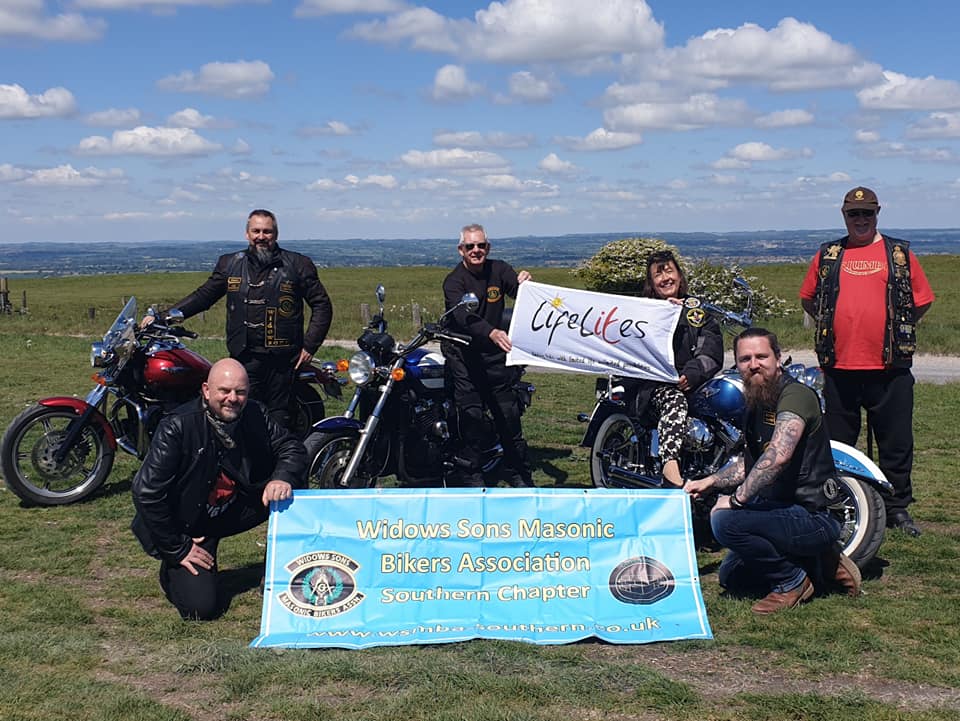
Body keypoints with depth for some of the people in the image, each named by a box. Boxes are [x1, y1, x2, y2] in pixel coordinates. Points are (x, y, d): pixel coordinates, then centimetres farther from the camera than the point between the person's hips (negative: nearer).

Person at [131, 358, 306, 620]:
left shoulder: (254, 416, -10)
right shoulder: (177, 427, -24)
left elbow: (292, 448, -1)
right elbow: (147, 492, -24)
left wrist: (282, 478, -27)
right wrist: (178, 550, -18)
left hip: (235, 509, 5)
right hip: (187, 525, -4)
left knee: (293, 491, -15)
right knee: (201, 607, -17)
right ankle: (173, 569, 16)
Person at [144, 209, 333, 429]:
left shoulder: (298, 265, 4)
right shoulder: (229, 264, 12)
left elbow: (322, 305, 7)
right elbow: (203, 296, 18)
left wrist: (309, 346, -1)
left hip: (283, 360, -2)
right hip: (244, 359, 2)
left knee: (278, 422, 1)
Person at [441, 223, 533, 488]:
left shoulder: (499, 270, 3)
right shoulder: (454, 281, -11)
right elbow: (464, 317, -28)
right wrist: (491, 333, -46)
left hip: (494, 353, 4)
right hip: (463, 354, -4)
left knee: (509, 414, 6)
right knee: (472, 416, -8)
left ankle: (520, 474, 17)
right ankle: (472, 475, 3)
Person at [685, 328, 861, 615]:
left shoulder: (795, 395, -19)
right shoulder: (755, 405, 11)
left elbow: (777, 456, -35)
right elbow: (750, 462, 25)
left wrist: (737, 498, -30)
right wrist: (709, 482, 15)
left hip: (813, 517, -10)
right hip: (782, 508, 10)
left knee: (724, 520, -28)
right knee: (730, 577, 19)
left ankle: (792, 581, -7)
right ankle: (822, 566, 18)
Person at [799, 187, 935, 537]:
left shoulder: (900, 253, 7)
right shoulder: (827, 255, 10)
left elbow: (922, 300, 12)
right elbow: (807, 298, 19)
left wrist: (899, 330, 6)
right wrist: (833, 328, 10)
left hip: (890, 366, -1)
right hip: (840, 365, 1)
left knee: (896, 442, 5)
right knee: (838, 443, 9)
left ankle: (897, 508, 17)